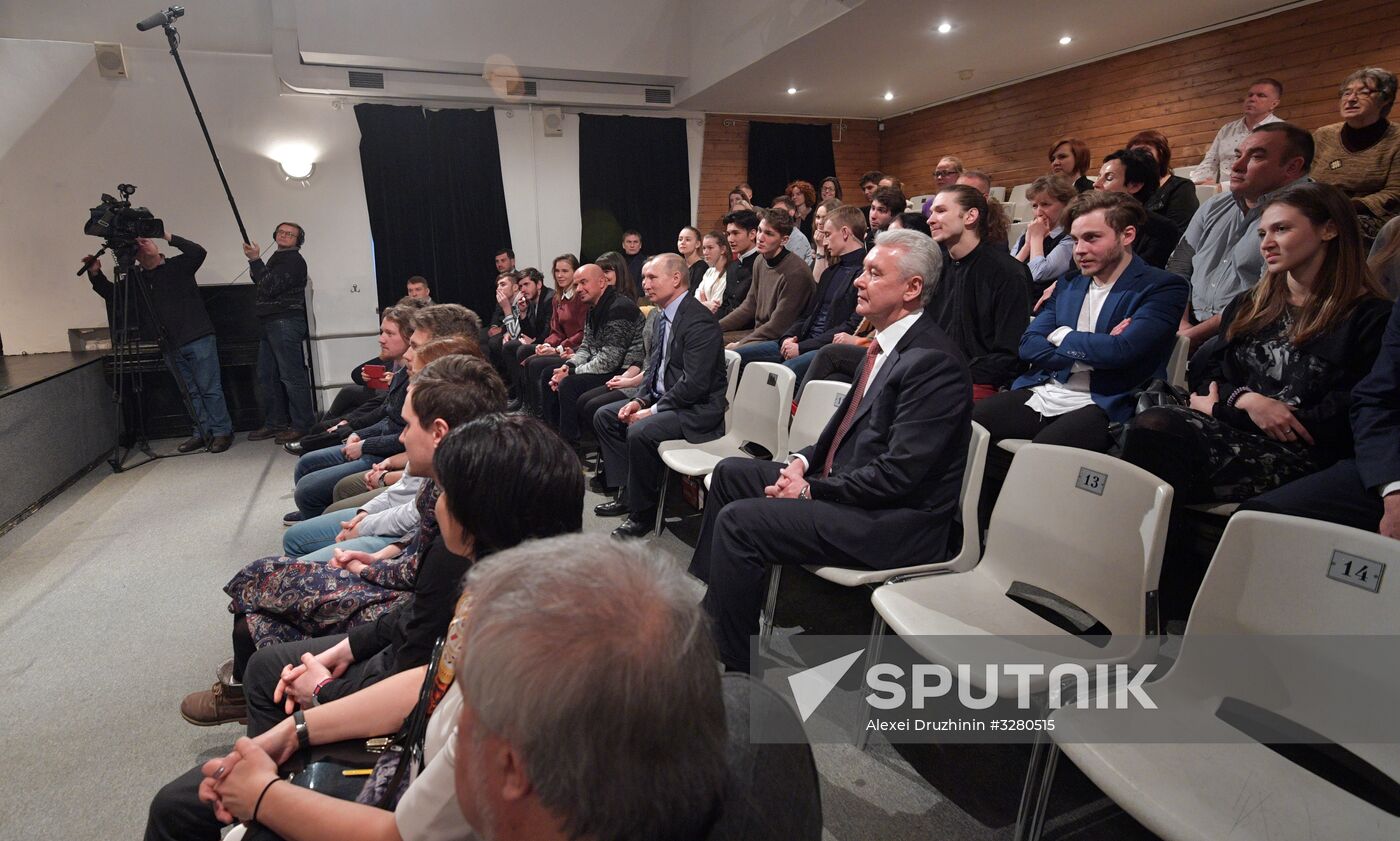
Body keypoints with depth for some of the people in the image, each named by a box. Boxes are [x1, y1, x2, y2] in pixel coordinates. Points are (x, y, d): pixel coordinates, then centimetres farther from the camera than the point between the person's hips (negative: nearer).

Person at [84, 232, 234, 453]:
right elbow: (111, 293, 19)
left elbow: (198, 253, -14)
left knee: (209, 388, -5)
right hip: (172, 346, 5)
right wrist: (95, 274, 4)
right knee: (190, 392, 9)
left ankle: (222, 431, 1)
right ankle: (203, 433, 15)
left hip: (198, 339, -5)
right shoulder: (136, 278, 14)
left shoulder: (177, 265, 2)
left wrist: (168, 237, -13)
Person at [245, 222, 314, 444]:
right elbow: (265, 286, 26)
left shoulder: (294, 261, -7)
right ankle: (274, 423, 18)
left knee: (291, 376, -10)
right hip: (270, 323, 10)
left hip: (286, 323, -10)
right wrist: (255, 264, 11)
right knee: (266, 376, 11)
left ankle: (301, 425, -6)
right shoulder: (277, 259, 22)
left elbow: (270, 288, -16)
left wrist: (255, 261, -10)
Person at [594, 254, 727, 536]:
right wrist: (640, 400, 1)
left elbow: (694, 384, -25)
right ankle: (629, 493, 13)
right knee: (604, 416, 8)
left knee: (640, 432, -31)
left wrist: (653, 410, -20)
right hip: (662, 397, 10)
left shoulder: (699, 320, -20)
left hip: (698, 408, -10)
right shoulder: (663, 315, 10)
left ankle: (643, 512, -10)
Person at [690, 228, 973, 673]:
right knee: (731, 473, 12)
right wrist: (805, 460, 2)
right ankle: (703, 594, 21)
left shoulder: (933, 360, -20)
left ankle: (734, 662, -1)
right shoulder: (887, 343, 10)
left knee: (738, 520, -20)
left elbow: (899, 473, -24)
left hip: (895, 521, -10)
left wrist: (813, 490, -16)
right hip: (844, 483, 10)